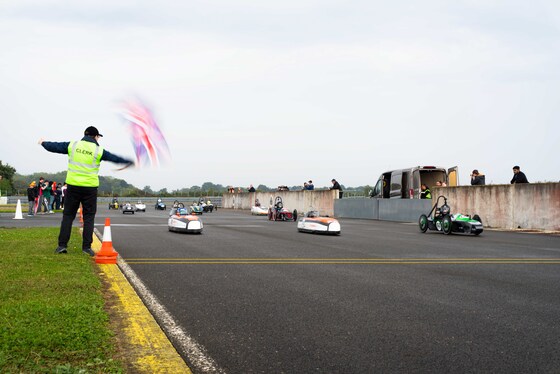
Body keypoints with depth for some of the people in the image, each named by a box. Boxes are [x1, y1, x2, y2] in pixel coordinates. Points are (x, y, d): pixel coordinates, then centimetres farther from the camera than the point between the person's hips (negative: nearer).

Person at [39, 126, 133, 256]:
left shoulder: (73, 145, 3)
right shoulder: (98, 150, -2)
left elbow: (55, 146, 12)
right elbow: (115, 158, 5)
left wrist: (43, 143, 32)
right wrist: (129, 162, 18)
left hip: (73, 186, 2)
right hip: (90, 187, -2)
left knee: (68, 215, 9)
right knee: (89, 217, 7)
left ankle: (62, 245, 6)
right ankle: (86, 246, 4)